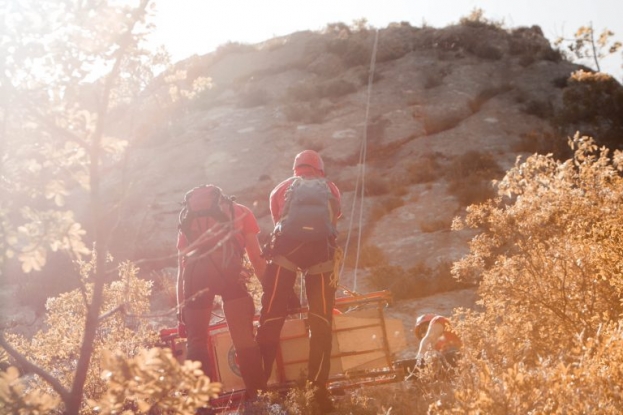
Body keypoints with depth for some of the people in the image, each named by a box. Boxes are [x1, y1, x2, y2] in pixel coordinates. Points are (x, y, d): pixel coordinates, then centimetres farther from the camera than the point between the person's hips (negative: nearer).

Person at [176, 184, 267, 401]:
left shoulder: (187, 218, 34)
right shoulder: (240, 211, 29)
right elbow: (256, 257, 20)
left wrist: (182, 309, 30)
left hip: (194, 269, 2)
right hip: (226, 266, -2)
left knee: (196, 340, 12)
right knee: (244, 338, 6)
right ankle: (255, 395, 1)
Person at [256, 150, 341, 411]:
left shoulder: (281, 189, 28)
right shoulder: (331, 189, 29)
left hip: (286, 245, 0)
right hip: (321, 247, 0)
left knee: (271, 316, 3)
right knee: (321, 322, 4)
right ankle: (319, 387, -1)